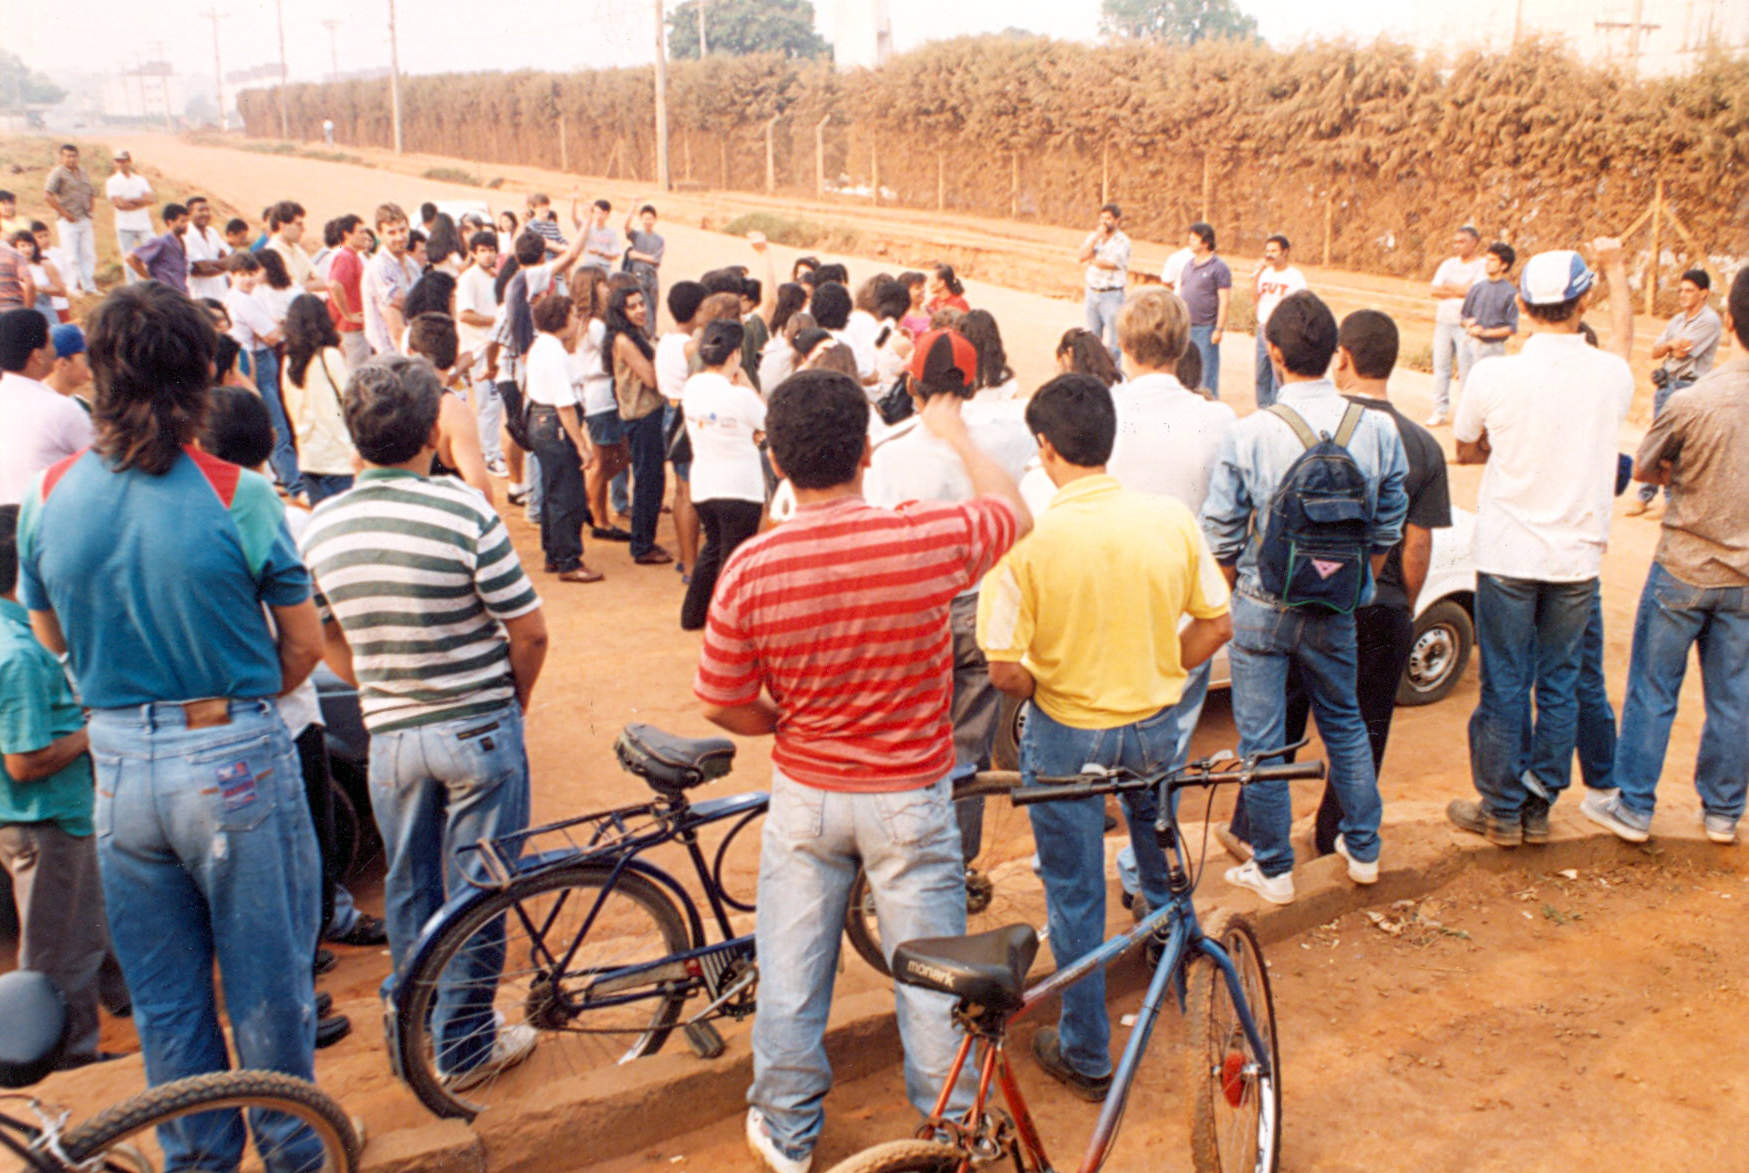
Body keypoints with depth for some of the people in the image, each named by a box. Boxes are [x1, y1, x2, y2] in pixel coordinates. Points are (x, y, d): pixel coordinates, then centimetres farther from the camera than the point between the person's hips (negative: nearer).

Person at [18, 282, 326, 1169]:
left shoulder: (49, 496, -4)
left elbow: (50, 636, 9)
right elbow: (303, 646, -8)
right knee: (265, 983, 14)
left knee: (162, 995, 19)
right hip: (234, 763, -4)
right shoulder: (236, 495, -16)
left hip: (119, 764, 4)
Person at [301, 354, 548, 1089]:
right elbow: (529, 632, -12)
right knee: (475, 889, 9)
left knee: (409, 888, 19)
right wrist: (511, 703, 5)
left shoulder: (321, 526, -3)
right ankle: (464, 1046, 20)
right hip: (477, 728, -4)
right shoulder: (463, 514, -18)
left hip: (388, 733, 4)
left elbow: (332, 648, 8)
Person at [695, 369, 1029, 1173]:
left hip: (804, 796, 1)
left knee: (791, 971, 17)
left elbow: (725, 707, -8)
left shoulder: (748, 569, -17)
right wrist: (956, 435, 18)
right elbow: (1013, 510, 3)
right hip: (909, 797, -1)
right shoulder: (929, 540, -20)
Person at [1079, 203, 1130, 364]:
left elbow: (1112, 263, -17)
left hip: (1112, 295, -6)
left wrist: (1092, 260, -1)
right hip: (1092, 293, 6)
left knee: (1112, 341, -6)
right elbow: (1082, 257, -5)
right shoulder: (1093, 237, 9)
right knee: (1093, 339, 13)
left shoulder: (1122, 241, -7)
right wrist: (1096, 237, -11)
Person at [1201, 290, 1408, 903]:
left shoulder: (1249, 433, -16)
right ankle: (1363, 850, 34)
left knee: (1260, 738, 9)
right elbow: (1388, 526, 5)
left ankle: (1273, 869, 19)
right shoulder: (1377, 429, -6)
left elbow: (1221, 531, -8)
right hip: (1336, 614, 4)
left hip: (1263, 609, -3)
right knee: (1344, 721, 23)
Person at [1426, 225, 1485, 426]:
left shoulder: (1482, 266, -2)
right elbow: (1435, 290, 5)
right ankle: (1439, 411, 11)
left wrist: (1448, 287, -3)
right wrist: (1459, 291, -8)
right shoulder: (1448, 264, 15)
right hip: (1443, 321, 5)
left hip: (1465, 324, -5)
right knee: (1440, 366, 4)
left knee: (1466, 369, -5)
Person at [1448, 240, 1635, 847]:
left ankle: (1502, 810, 19)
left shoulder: (1493, 375, -14)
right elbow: (1624, 338, 20)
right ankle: (1540, 806, 23)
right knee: (1560, 684, 14)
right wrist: (1615, 269, 33)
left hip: (1508, 555, -2)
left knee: (1504, 685, 8)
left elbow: (1466, 451, 3)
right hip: (1578, 556, 2)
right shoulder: (1613, 376, -6)